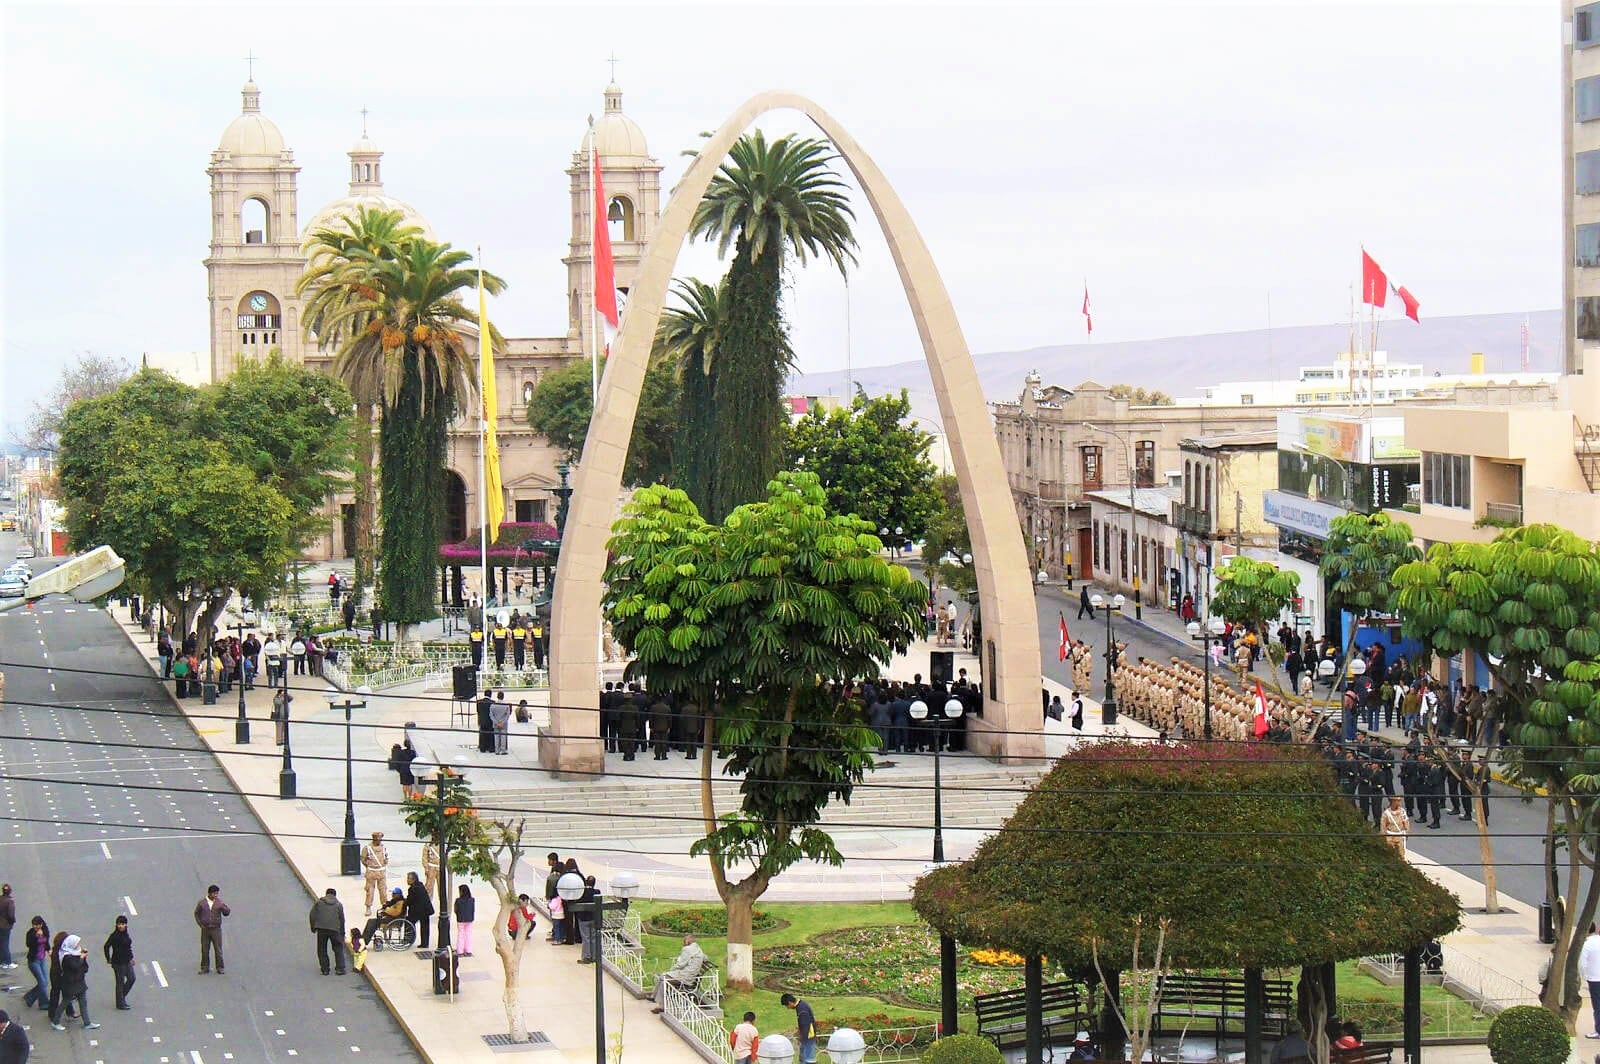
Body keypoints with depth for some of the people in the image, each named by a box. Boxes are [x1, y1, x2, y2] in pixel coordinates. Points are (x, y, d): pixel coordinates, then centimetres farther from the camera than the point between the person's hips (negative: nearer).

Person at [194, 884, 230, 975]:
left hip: (216, 929, -1)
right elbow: (196, 913, 12)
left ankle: (220, 968, 6)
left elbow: (227, 913, -7)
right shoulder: (201, 903, 1)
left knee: (218, 949, -2)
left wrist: (224, 908, -28)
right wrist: (200, 924, 3)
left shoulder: (219, 902, -1)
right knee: (205, 950, 5)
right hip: (205, 929, 1)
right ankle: (205, 968, 14)